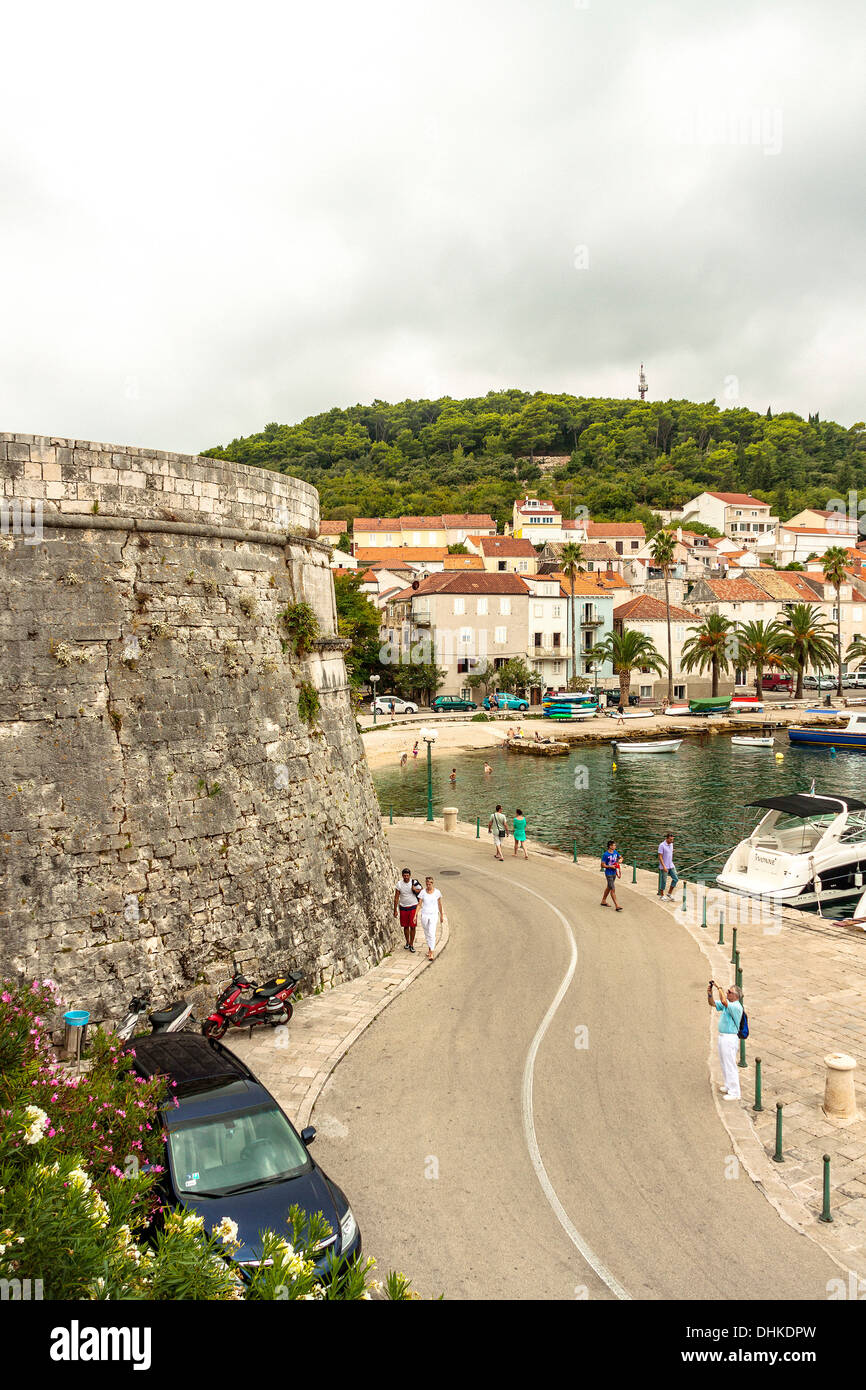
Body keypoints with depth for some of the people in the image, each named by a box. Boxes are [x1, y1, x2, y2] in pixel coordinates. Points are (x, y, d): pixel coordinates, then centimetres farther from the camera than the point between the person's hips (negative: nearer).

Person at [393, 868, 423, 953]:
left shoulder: (414, 883, -6)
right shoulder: (399, 884, -5)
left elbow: (421, 893, 2)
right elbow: (396, 898, 0)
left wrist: (415, 890, -18)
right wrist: (395, 910, -2)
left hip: (413, 907, -1)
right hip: (403, 908, 1)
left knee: (412, 926, -2)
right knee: (405, 926, 10)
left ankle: (412, 945, 8)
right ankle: (407, 942, 28)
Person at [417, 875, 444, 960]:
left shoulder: (437, 892, -4)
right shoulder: (423, 892, -3)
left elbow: (439, 904, 7)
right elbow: (419, 904, -1)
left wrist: (441, 915, 14)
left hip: (434, 915, -2)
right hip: (424, 915, 2)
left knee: (432, 934, -12)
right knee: (426, 933, 14)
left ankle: (431, 953, -11)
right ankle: (429, 948, 36)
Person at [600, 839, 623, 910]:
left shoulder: (615, 852, 1)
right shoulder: (605, 855, -19)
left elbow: (621, 857, 16)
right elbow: (602, 865, -15)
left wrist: (620, 860, -7)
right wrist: (611, 866, -22)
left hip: (614, 873, 8)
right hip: (608, 874, -8)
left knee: (609, 888, 20)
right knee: (613, 889, -7)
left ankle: (603, 901, 36)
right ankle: (617, 906, -6)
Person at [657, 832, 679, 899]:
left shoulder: (671, 844, 5)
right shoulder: (662, 845, -18)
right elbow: (660, 857, -19)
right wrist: (664, 867, -24)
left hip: (671, 866, 7)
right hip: (664, 867, -7)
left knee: (676, 879, -1)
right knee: (663, 881, 1)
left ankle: (670, 893, 13)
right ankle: (661, 895, 17)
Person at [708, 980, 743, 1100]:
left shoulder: (737, 1007, -22)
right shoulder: (727, 1003, 6)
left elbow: (723, 1001, -38)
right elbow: (712, 1003, 9)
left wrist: (719, 987, -29)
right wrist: (709, 993, -10)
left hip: (730, 1039, -9)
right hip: (722, 1036, 9)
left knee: (730, 1065, -2)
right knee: (724, 1064, 20)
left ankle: (734, 1093, 6)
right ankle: (729, 1086, 34)